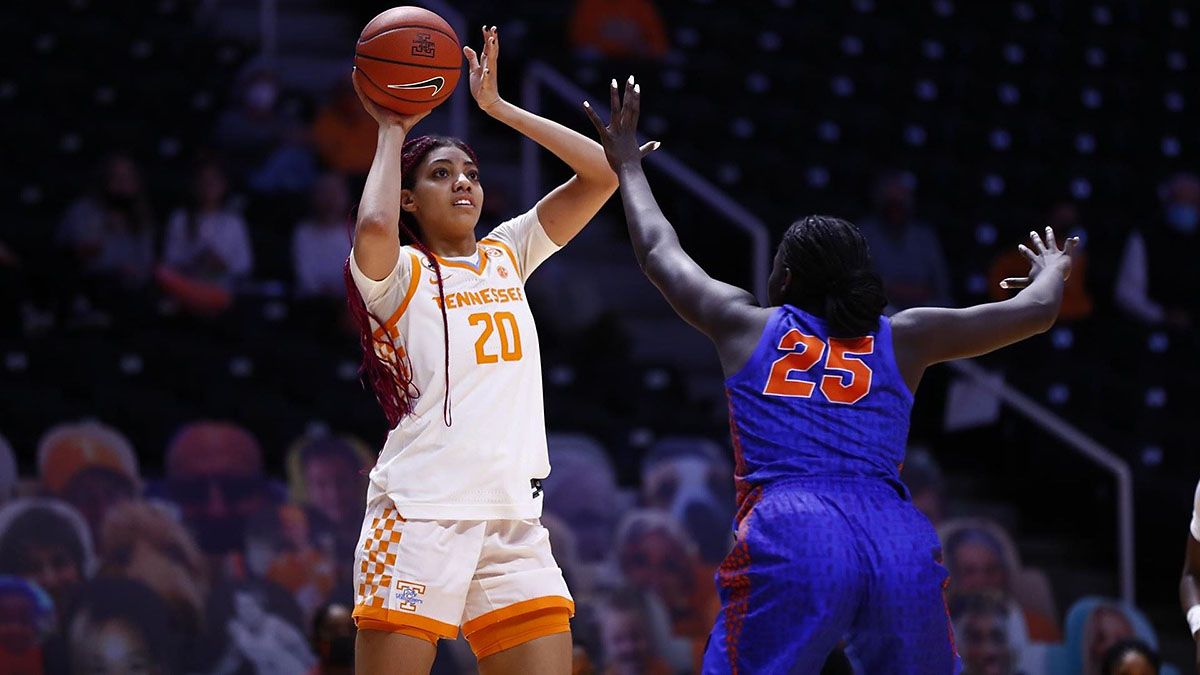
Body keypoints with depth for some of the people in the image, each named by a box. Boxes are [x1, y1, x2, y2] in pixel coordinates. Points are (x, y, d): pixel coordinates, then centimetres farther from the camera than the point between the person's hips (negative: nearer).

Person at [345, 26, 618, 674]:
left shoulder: (508, 255, 17)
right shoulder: (400, 273, 2)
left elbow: (602, 172, 10)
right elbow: (375, 229, -22)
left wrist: (498, 106, 9)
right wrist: (393, 133, -5)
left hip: (515, 519, 5)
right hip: (419, 516, -5)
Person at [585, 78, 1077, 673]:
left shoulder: (747, 326, 19)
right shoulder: (903, 338, 21)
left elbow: (659, 253, 35)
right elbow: (1035, 312, 28)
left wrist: (628, 167, 51)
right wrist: (1053, 270, 51)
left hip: (788, 540, -2)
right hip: (899, 540, 2)